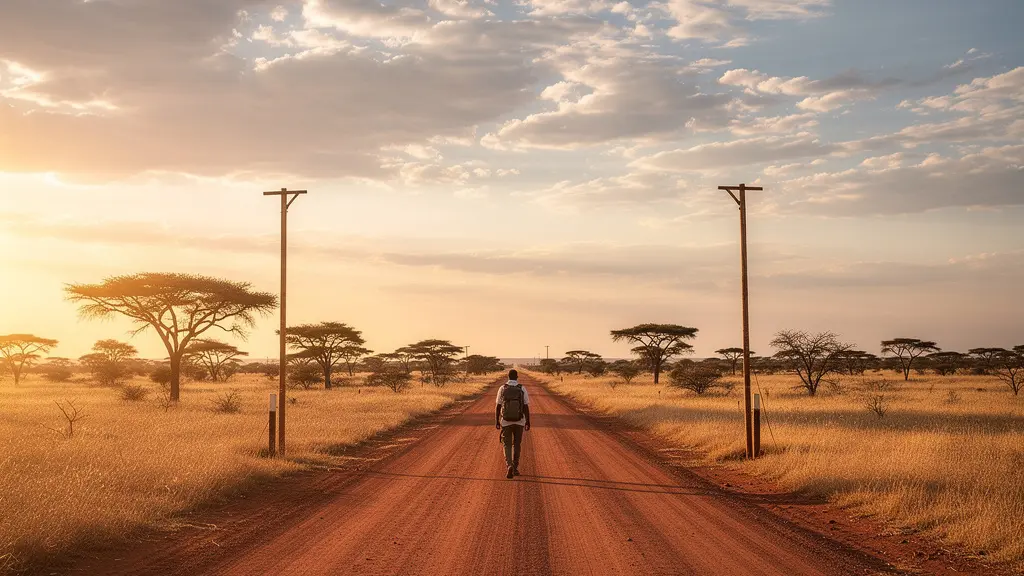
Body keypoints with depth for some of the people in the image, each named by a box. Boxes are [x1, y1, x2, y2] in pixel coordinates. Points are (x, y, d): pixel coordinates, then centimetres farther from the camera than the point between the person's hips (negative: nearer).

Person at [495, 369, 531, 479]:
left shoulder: (502, 389, -5)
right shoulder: (522, 389, -5)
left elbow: (498, 407, -3)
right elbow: (526, 407, -5)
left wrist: (496, 421, 5)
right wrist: (528, 422, 2)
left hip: (506, 422, -1)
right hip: (519, 422, 1)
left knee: (507, 446, 6)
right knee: (516, 445, 19)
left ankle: (510, 466, -17)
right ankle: (515, 468, 20)